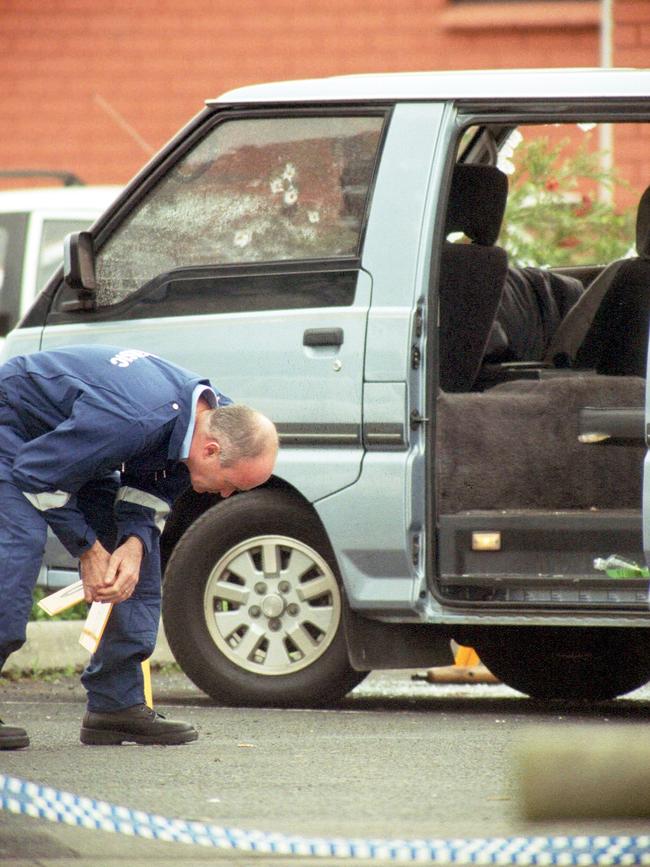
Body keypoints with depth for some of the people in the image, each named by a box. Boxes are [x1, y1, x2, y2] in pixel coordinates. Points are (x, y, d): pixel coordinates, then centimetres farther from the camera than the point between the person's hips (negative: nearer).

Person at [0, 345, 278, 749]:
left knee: (141, 564, -3)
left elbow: (150, 488, -1)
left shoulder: (216, 413, -15)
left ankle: (117, 703, -1)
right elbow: (38, 475, -30)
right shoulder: (131, 422, -42)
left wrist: (135, 543, -20)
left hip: (73, 439, 8)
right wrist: (88, 550, -21)